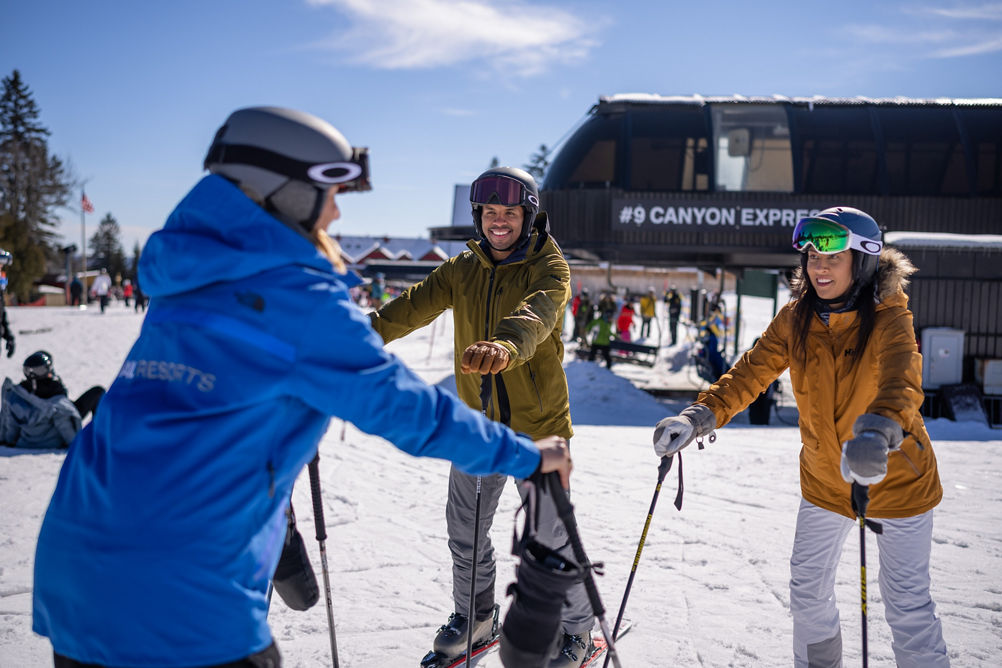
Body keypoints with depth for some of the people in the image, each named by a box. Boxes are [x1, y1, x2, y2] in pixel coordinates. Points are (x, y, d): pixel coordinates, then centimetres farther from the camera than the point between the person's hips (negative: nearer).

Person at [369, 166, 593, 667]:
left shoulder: (549, 269, -10)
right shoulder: (462, 269, 5)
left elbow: (535, 315, -32)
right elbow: (416, 305, -10)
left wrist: (504, 347, -54)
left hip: (537, 424, -4)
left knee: (549, 536, 3)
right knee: (464, 529, 14)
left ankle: (576, 627, 27)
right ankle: (473, 614, 39)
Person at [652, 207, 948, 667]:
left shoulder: (888, 318, -22)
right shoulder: (795, 319, -8)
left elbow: (901, 382, -41)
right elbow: (750, 374, -14)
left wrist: (879, 433, -62)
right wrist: (698, 417, -32)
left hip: (898, 480, -4)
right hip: (824, 482, 4)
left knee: (906, 604, 0)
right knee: (808, 591, 14)